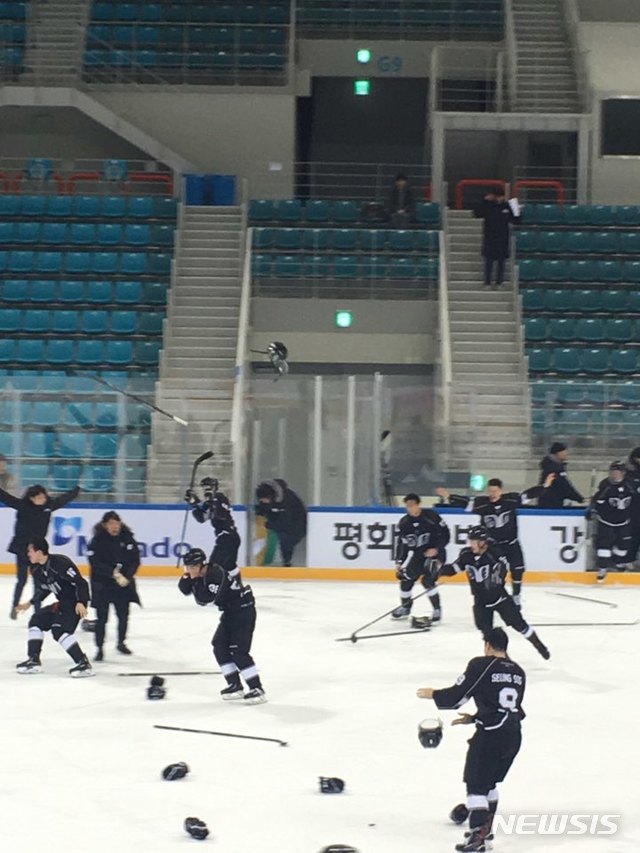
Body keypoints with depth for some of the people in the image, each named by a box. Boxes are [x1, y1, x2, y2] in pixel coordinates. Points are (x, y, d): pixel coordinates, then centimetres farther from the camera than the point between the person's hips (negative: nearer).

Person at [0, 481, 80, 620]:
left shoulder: (49, 505, -1)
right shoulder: (22, 505, -13)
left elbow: (63, 499, 15)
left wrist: (77, 490, 30)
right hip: (21, 548, -4)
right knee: (21, 580, 1)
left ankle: (37, 609, 11)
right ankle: (14, 607, 17)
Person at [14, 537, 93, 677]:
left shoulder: (60, 563, -25)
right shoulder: (37, 570, 4)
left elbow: (80, 582, -26)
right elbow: (43, 589, 22)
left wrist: (81, 602, -34)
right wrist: (30, 603, 21)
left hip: (76, 603, -10)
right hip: (62, 602, 10)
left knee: (59, 630, -24)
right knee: (36, 621, 10)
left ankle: (84, 664, -24)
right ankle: (33, 660, 16)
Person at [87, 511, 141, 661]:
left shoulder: (127, 538, -1)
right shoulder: (98, 540, -11)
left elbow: (135, 560, 0)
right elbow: (95, 563, -17)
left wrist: (126, 576, -16)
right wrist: (113, 573, -25)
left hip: (124, 583, 3)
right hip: (102, 584, -3)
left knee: (123, 615, 9)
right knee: (102, 617, -4)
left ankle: (121, 643, 31)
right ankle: (99, 648, 3)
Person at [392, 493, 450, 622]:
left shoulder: (430, 516, -16)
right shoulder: (404, 523, -2)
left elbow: (445, 533, -12)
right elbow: (401, 543, 4)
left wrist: (436, 549, -20)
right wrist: (399, 562, -1)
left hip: (434, 552, -6)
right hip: (416, 553, 6)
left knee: (428, 579, -22)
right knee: (405, 577, 0)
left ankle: (437, 610, -11)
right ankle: (405, 607, 22)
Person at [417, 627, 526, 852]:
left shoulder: (480, 665, -7)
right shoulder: (517, 672, 14)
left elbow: (456, 696, -7)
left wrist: (432, 694, 11)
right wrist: (475, 718, 26)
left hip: (490, 735, -7)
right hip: (513, 735, 7)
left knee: (476, 784, -3)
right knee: (489, 782, 24)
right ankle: (485, 827, 33)